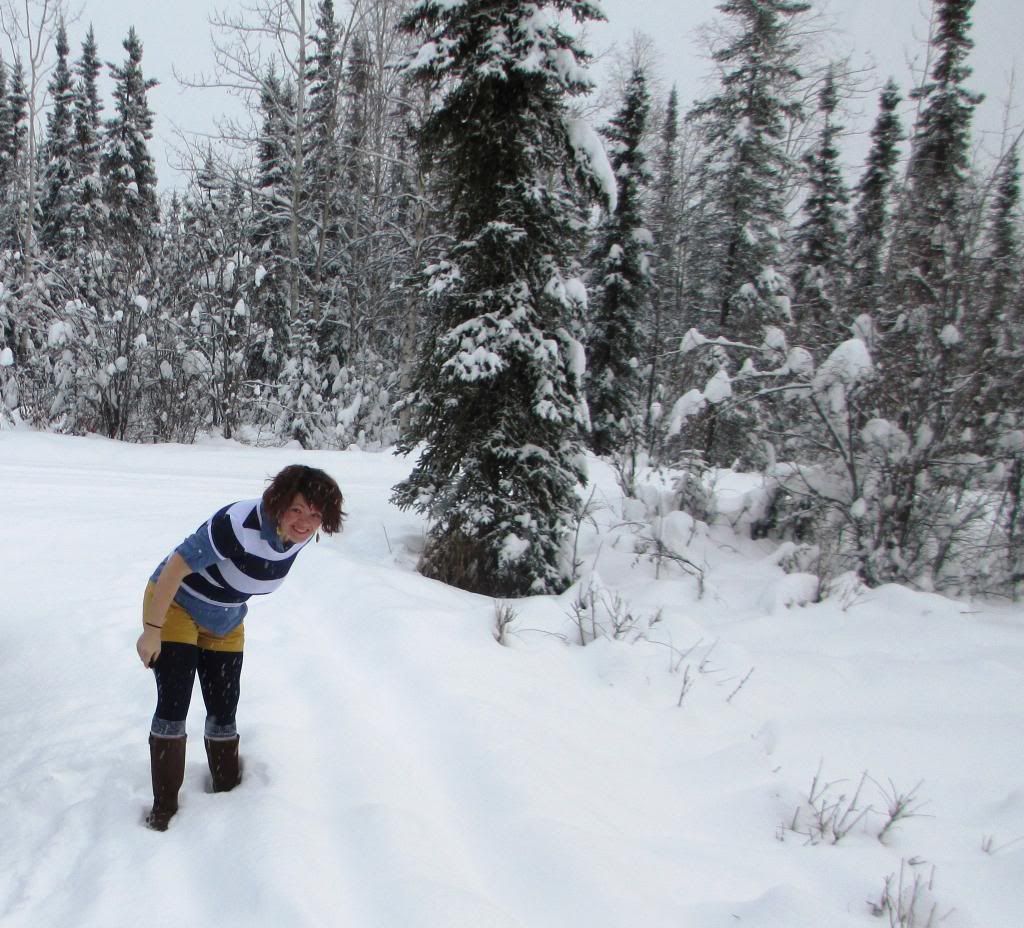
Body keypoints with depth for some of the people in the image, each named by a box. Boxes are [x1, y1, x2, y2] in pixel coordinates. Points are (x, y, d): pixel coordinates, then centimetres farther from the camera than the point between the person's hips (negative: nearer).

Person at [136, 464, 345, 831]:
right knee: (173, 706, -9)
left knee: (224, 712, 13)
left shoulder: (299, 536, -16)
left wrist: (232, 610, 15)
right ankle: (164, 806, 7)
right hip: (174, 605, -6)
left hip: (225, 625, 6)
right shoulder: (240, 524, -38)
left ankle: (227, 790, 33)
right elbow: (175, 566, -31)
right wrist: (152, 629, -26)